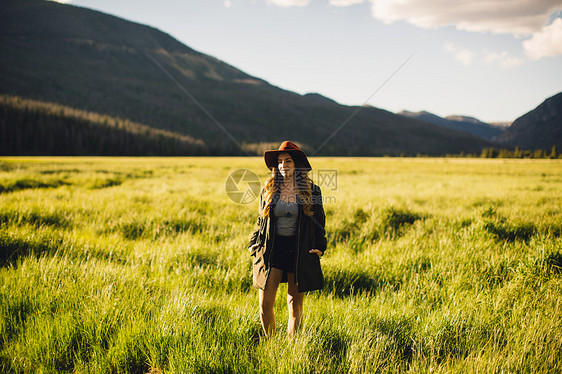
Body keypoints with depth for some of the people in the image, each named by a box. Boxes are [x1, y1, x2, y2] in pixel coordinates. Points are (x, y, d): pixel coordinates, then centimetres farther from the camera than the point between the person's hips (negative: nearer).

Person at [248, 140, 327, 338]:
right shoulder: (268, 190, 5)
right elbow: (261, 221, 13)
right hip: (271, 250, 1)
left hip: (299, 252, -1)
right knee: (265, 302, -3)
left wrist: (320, 247, -3)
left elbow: (319, 222, 7)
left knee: (295, 303, 6)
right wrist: (253, 244, 4)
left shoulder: (312, 191, 1)